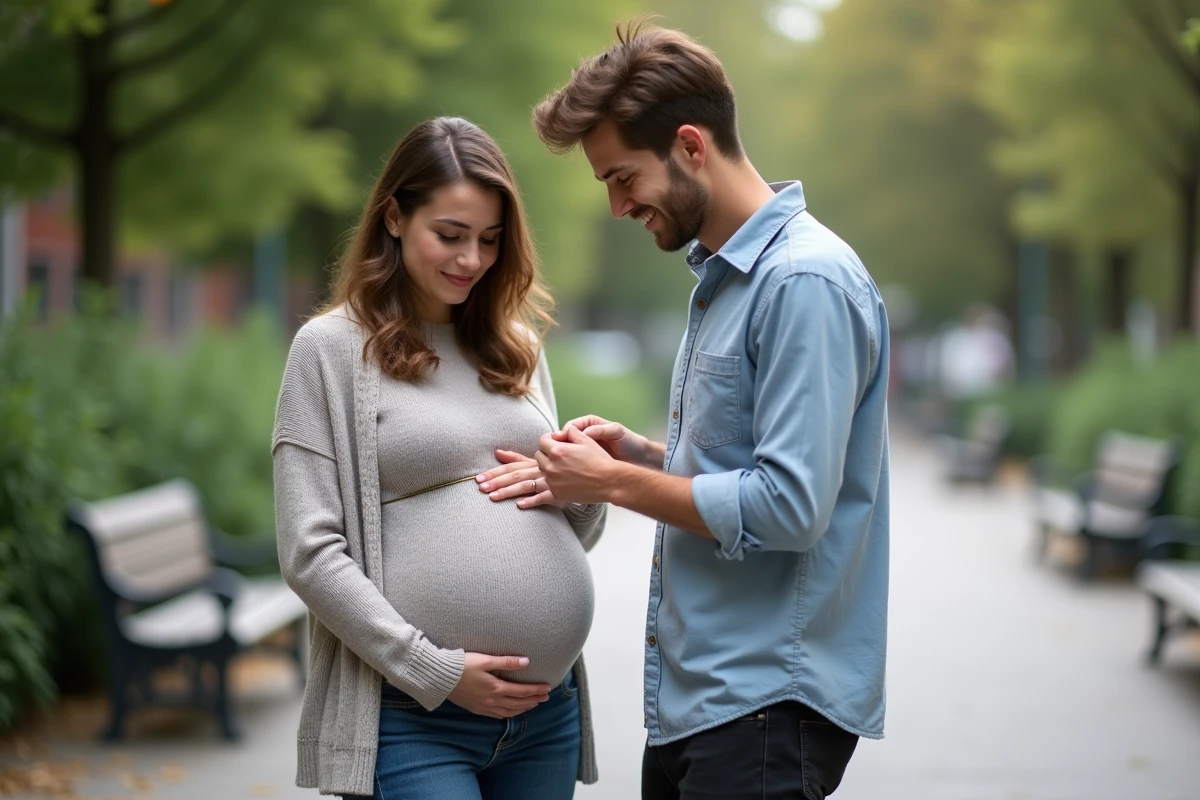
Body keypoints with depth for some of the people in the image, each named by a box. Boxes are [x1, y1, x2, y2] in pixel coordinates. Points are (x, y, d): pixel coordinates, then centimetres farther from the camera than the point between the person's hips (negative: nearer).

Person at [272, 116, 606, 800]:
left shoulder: (518, 347, 15)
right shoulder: (332, 347, -1)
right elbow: (310, 553, -8)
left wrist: (576, 492, -2)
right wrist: (436, 671, -13)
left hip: (550, 710, 5)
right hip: (414, 717, -5)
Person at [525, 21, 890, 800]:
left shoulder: (805, 282, -17)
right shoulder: (722, 273, 13)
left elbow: (787, 507, -22)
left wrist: (614, 482, -13)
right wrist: (638, 449, 5)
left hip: (764, 707, -9)